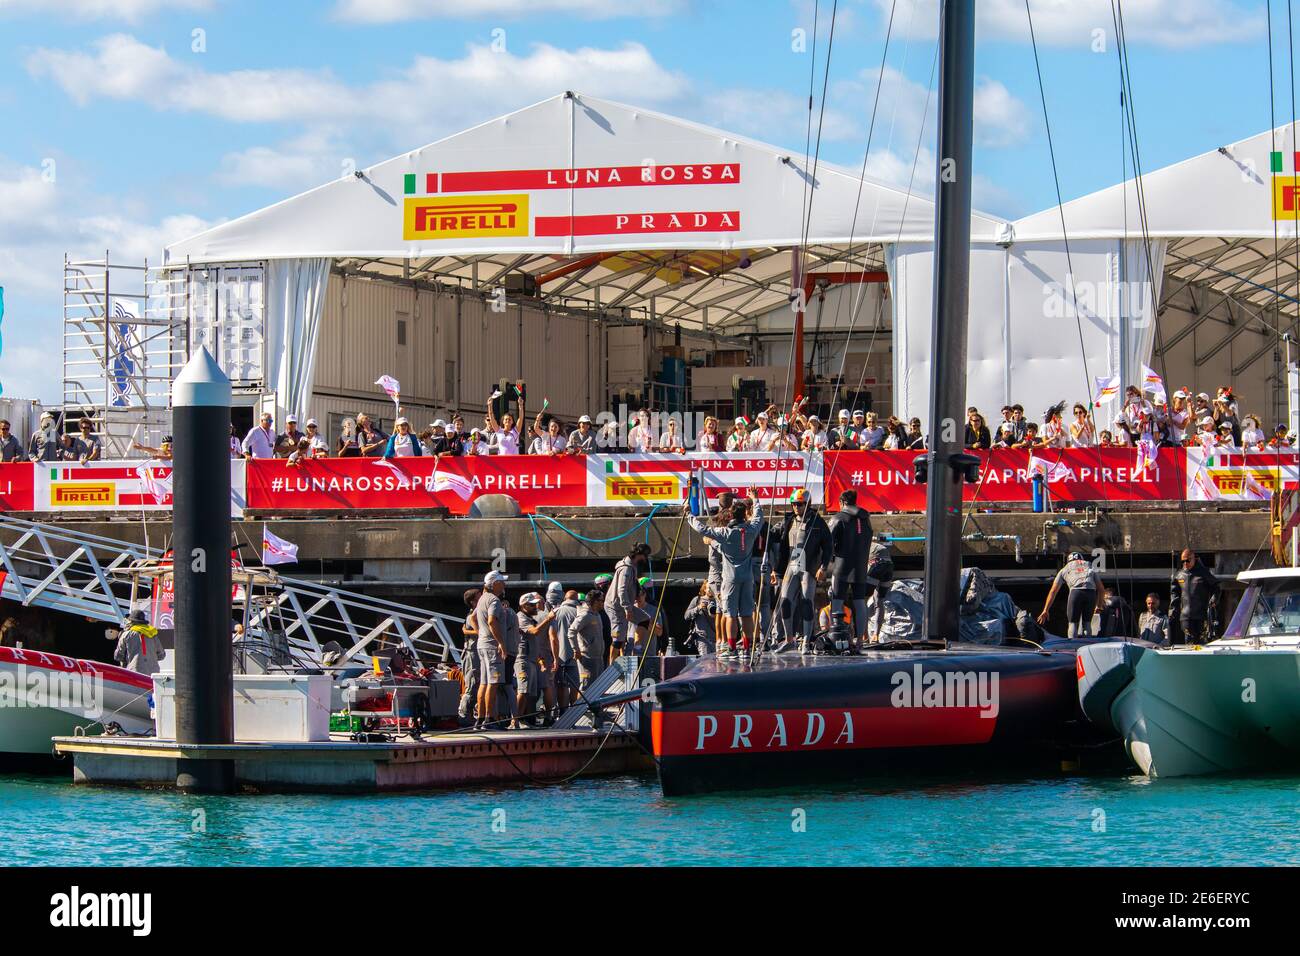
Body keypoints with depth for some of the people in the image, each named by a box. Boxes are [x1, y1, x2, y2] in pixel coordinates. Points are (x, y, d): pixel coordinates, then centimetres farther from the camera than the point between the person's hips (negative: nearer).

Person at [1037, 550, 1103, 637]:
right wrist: (1099, 606, 35)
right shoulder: (1090, 566, 33)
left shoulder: (1064, 569, 28)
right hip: (1091, 592, 2)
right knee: (1087, 623, 14)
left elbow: (1053, 591, 24)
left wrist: (1045, 610, 26)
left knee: (1073, 623, 6)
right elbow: (1100, 588, 28)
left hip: (1076, 592, -2)